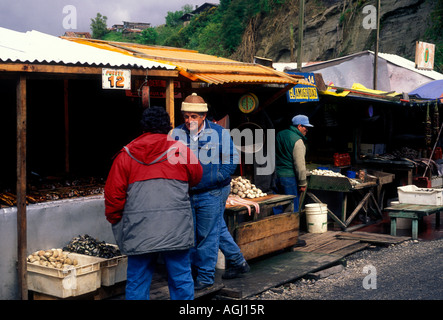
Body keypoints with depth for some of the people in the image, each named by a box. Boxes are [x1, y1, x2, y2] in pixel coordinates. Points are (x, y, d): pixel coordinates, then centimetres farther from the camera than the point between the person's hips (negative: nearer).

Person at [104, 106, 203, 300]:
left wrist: (115, 221, 20)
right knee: (181, 279, 9)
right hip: (176, 230, -1)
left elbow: (113, 194, 6)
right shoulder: (182, 151, 3)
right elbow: (196, 177, 20)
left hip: (138, 231, 1)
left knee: (137, 282, 10)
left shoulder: (126, 155, 6)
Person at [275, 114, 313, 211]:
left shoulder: (279, 135, 12)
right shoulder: (297, 141, -14)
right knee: (293, 207, -2)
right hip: (289, 177, -8)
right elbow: (299, 164, -16)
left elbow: (274, 157, 22)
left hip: (276, 175, 8)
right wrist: (303, 183, -11)